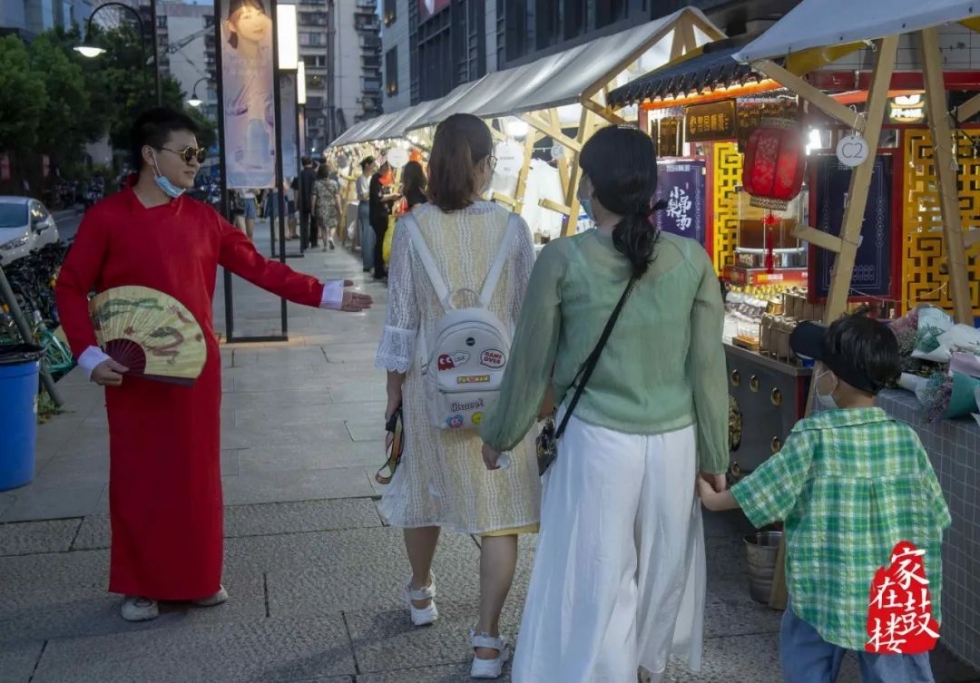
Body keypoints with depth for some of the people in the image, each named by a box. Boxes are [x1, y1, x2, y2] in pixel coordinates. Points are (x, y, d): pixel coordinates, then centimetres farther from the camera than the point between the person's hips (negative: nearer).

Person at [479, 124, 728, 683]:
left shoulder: (563, 259, -11)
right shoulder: (691, 259, -5)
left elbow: (532, 363, -3)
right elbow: (708, 367, 0)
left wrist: (499, 435, 12)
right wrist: (716, 458, 11)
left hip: (598, 443, -3)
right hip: (675, 443, 3)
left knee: (594, 584, 11)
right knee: (661, 574, 23)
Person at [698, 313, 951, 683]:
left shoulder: (813, 437, -13)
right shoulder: (906, 438, -3)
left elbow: (764, 490, -4)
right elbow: (935, 516, 5)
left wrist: (713, 499, 12)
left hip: (827, 587, -3)